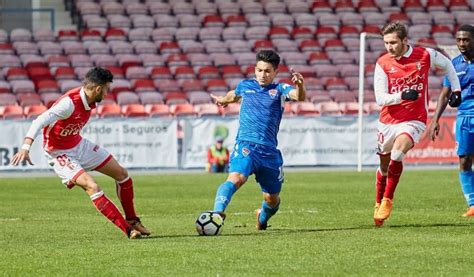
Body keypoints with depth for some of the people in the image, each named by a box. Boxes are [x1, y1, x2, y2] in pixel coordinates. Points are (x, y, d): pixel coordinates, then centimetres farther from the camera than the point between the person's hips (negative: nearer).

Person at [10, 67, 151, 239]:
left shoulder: (90, 100, -6)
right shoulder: (69, 103, -31)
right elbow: (40, 121, -39)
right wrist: (26, 147, -50)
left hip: (80, 145, 9)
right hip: (60, 154, -9)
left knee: (121, 174, 8)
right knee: (92, 186, -26)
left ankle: (132, 221, 24)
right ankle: (128, 230, -23)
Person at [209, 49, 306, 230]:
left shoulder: (279, 90, 4)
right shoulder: (245, 86, 12)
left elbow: (299, 96, -18)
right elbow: (234, 95, 37)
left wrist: (300, 86, -41)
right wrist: (224, 100, 58)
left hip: (269, 151, 1)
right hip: (245, 145, -1)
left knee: (272, 199, 12)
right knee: (236, 178, -31)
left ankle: (262, 218, 45)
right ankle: (217, 213, -48)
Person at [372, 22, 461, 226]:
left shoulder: (425, 55, -7)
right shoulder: (383, 63, -6)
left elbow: (447, 65, 15)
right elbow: (380, 98, -11)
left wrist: (456, 89, 10)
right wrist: (402, 96, -27)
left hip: (414, 120, -3)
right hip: (387, 121, 3)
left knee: (397, 153, -28)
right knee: (384, 166, 14)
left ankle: (387, 200, -14)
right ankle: (378, 205, 37)